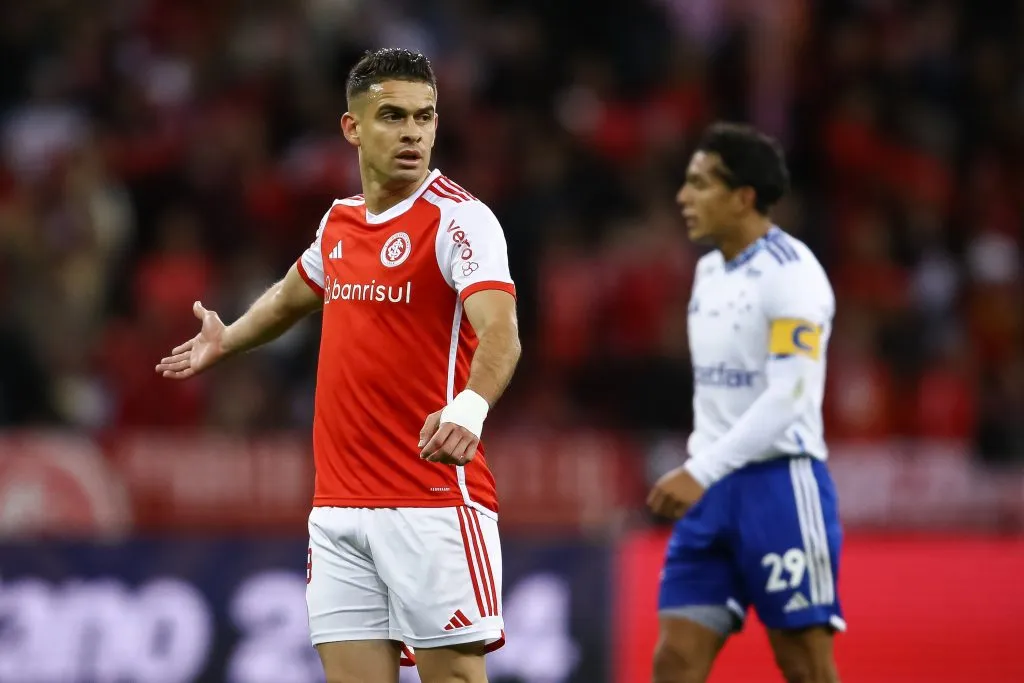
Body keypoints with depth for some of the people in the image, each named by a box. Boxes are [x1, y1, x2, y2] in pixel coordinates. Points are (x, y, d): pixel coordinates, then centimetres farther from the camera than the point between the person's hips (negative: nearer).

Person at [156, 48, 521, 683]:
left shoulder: (460, 217, -9)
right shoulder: (339, 222, 12)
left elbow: (500, 332, -26)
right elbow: (294, 293, 37)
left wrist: (470, 407, -45)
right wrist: (226, 340, 48)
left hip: (434, 504, -6)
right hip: (340, 506, 6)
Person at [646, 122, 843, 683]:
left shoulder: (790, 273, -13)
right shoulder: (710, 270, 14)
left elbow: (788, 397, -22)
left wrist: (700, 471, -27)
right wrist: (698, 473, 18)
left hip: (780, 485, -8)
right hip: (713, 489, 8)